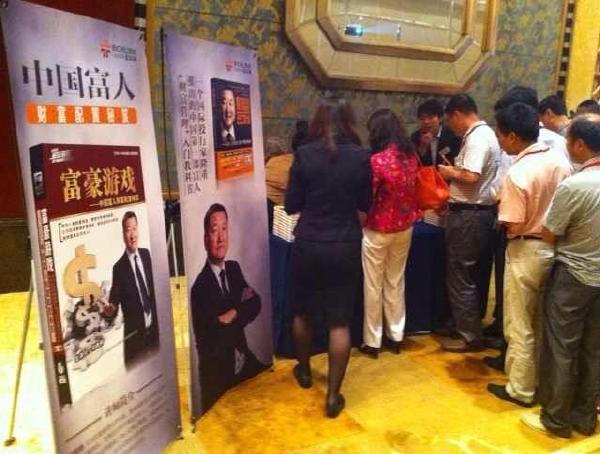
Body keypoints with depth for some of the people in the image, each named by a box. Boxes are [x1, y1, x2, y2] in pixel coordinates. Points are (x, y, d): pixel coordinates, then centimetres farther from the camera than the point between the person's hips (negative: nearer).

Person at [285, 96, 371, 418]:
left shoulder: (304, 154, -7)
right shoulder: (360, 157, -4)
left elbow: (291, 206, -2)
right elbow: (365, 203, 7)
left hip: (308, 244, 0)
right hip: (345, 247, 0)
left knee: (303, 312, 21)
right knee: (340, 321, 8)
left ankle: (304, 371, 40)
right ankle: (333, 395, 13)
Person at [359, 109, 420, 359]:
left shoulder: (377, 161, -20)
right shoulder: (411, 157, 0)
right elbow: (413, 190, 8)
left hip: (378, 230, -6)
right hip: (404, 228, 6)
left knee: (373, 287, 8)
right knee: (396, 283, 18)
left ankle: (372, 341, 19)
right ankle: (396, 336, 30)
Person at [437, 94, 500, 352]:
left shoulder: (477, 137, -17)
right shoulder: (484, 134, 16)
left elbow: (471, 176, -27)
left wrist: (450, 172, -10)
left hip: (468, 215, -10)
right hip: (479, 212, 11)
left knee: (460, 277, -1)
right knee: (475, 275, 18)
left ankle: (470, 336, 9)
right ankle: (472, 323, 32)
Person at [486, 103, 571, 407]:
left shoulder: (517, 173, -23)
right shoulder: (561, 163, -1)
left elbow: (514, 226, -21)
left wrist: (502, 207, -3)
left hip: (526, 252, -7)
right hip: (555, 249, 7)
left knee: (519, 325, 8)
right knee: (543, 322, 22)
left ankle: (520, 389, 21)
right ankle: (542, 379, 37)